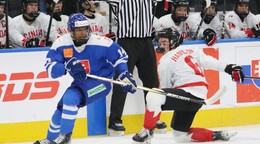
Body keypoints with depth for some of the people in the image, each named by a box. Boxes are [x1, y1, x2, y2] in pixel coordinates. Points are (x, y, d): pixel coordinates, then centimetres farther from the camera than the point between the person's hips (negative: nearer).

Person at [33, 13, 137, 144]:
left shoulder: (100, 43, -22)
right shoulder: (61, 43, -15)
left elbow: (120, 56, -7)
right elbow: (50, 67, -20)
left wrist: (125, 75, -13)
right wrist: (68, 67, -37)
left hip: (100, 82, -5)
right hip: (80, 83, 6)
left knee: (71, 97, -26)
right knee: (61, 107, 12)